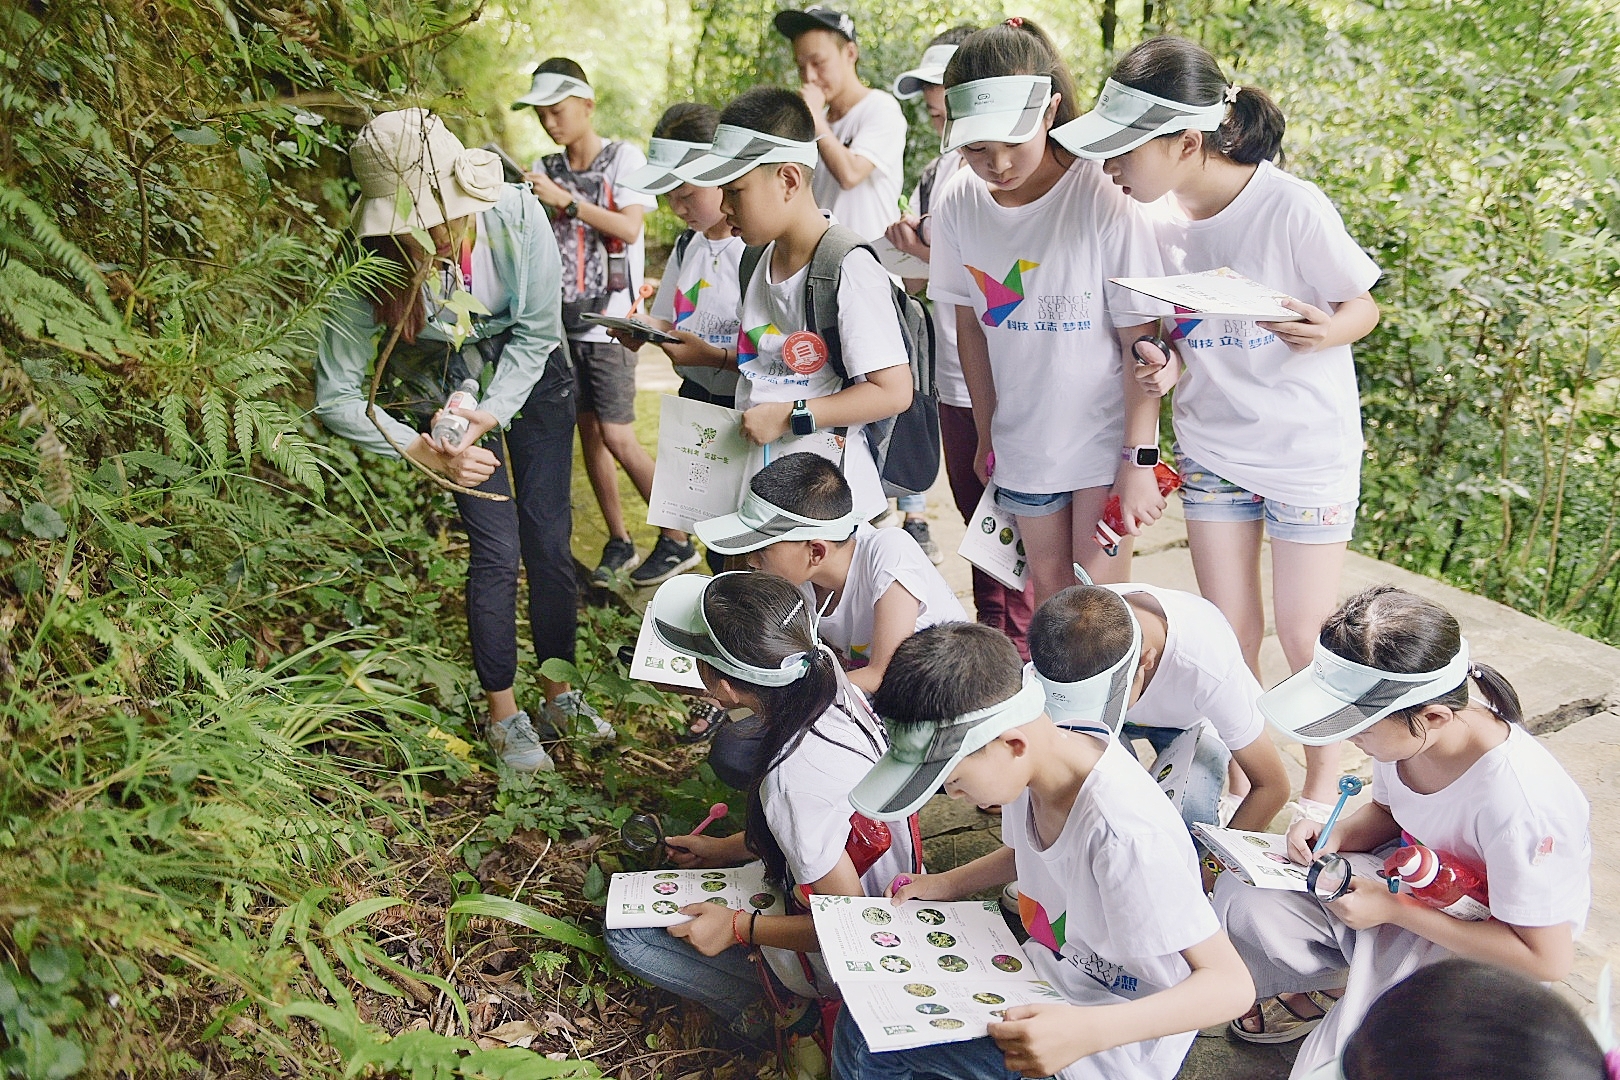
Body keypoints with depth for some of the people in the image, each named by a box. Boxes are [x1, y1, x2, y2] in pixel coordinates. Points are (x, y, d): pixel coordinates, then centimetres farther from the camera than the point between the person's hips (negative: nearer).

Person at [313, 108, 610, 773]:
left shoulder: (516, 214, -29)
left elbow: (537, 330, -18)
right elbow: (336, 398, -24)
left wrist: (490, 414, -26)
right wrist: (426, 451, -32)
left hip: (533, 376, 2)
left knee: (549, 537, 3)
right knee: (496, 547, -6)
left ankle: (559, 695, 19)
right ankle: (504, 717, 10)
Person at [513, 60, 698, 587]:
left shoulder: (624, 158, -3)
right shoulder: (548, 170, 12)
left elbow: (629, 228, -15)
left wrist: (566, 201, -18)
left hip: (610, 318, -6)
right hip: (565, 316, 6)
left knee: (617, 437, -10)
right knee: (588, 430, 5)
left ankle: (677, 541, 2)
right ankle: (619, 543, 15)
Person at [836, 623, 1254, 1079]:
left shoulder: (1125, 834, -34)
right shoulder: (1029, 764, -9)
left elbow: (1231, 985, -31)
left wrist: (1086, 1031, -43)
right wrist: (948, 883, 0)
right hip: (1046, 988, 8)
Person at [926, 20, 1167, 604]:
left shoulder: (1104, 199, -19)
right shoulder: (957, 207, -6)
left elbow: (1140, 341, -15)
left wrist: (1137, 460, -16)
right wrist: (986, 434, 11)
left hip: (1107, 437, -4)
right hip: (1022, 440, 4)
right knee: (1047, 588, 15)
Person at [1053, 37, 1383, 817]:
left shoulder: (1293, 208, -21)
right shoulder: (1154, 219, -7)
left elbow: (1363, 308, -8)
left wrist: (1323, 331, -31)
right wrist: (1166, 367, -15)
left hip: (1309, 451, -4)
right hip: (1211, 448, 4)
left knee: (1303, 632, 5)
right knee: (1227, 631, 10)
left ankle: (1323, 784, 27)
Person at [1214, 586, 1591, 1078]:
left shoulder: (1516, 802, -35)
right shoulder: (1403, 730, -16)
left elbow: (1548, 959, -26)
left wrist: (1395, 909, -25)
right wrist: (1337, 836, -14)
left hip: (1483, 951, -6)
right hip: (1407, 882, 6)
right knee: (1243, 899, -17)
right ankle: (1320, 987, 14)